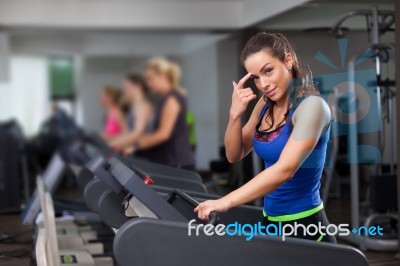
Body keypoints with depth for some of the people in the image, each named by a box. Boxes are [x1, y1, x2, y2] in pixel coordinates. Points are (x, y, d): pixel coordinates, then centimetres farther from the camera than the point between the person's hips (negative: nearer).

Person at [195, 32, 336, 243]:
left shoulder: (311, 106, -18)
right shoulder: (266, 105, 4)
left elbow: (285, 169, -30)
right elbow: (234, 155, 8)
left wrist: (226, 202, -36)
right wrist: (235, 114, -10)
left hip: (305, 227, -7)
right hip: (271, 222, 7)